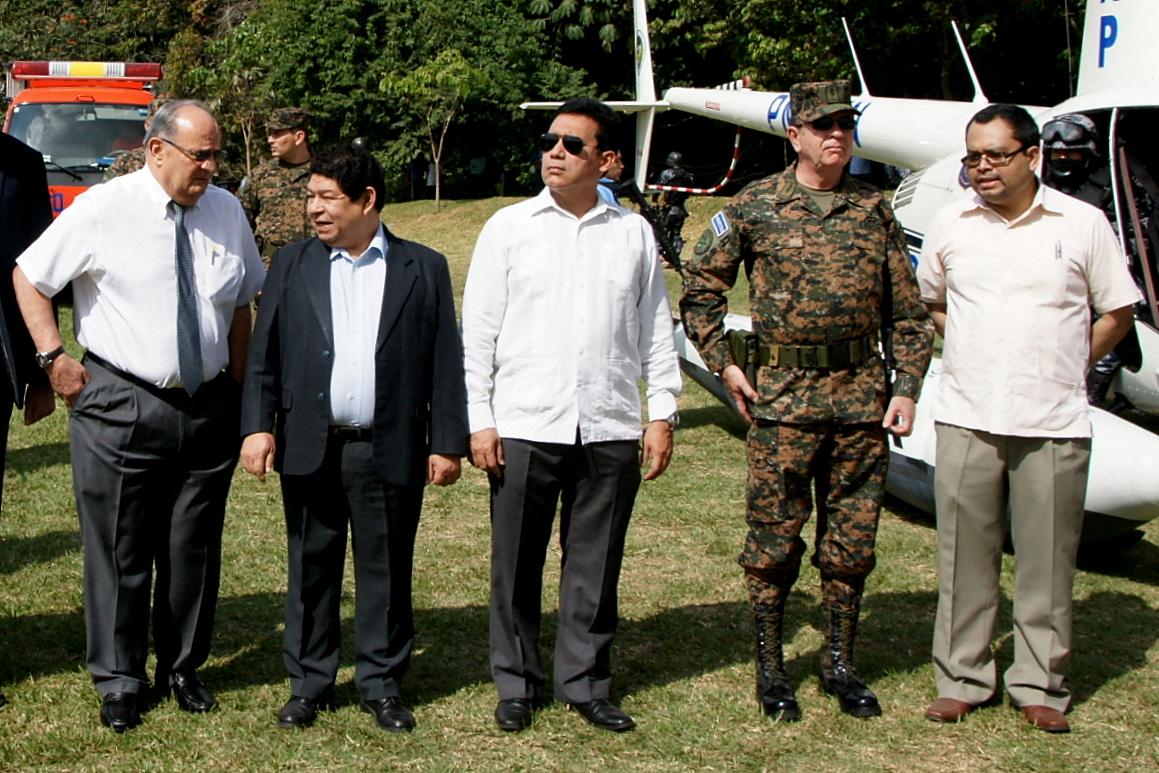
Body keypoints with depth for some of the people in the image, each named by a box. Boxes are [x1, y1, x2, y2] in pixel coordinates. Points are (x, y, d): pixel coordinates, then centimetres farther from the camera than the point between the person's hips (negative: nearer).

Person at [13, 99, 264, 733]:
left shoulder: (226, 212, 3)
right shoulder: (102, 210, -8)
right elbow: (28, 277, 2)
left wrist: (240, 388, 9)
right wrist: (53, 357, -4)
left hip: (209, 407, 4)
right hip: (120, 406, -3)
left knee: (195, 547, 13)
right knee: (119, 548, 5)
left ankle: (183, 668, 31)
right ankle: (119, 679, 22)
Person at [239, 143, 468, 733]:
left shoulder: (423, 268, 3)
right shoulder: (292, 265, 7)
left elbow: (445, 361, 2)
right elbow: (264, 354, 5)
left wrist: (448, 441, -1)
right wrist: (258, 426, -5)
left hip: (391, 451, -1)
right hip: (309, 447, 1)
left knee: (386, 572, 8)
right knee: (311, 569, 9)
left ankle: (382, 684, 21)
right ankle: (308, 683, 22)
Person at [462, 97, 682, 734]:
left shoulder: (633, 233, 7)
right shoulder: (509, 227, 3)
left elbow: (655, 332, 10)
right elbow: (478, 330, 2)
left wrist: (663, 414, 5)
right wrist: (479, 420, -3)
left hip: (609, 430, 1)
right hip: (523, 426, -1)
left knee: (596, 566, 9)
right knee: (517, 565, 7)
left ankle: (584, 682, 23)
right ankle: (516, 683, 22)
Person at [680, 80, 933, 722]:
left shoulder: (875, 211, 8)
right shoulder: (754, 206, 0)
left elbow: (908, 312, 11)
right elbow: (699, 290, 7)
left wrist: (907, 387, 3)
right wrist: (724, 363, -1)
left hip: (863, 398, 3)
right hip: (781, 397, -3)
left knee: (852, 539, 9)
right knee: (774, 538, 3)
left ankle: (839, 663, 23)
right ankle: (770, 668, 16)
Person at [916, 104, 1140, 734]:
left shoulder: (1082, 224, 0)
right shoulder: (950, 225, 6)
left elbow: (1117, 311, 9)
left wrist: (1064, 368, 6)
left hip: (1053, 423, -1)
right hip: (966, 420, 2)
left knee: (1047, 560, 5)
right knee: (965, 555, 7)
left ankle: (1040, 685, 18)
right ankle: (961, 678, 19)